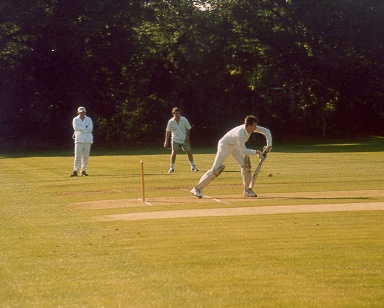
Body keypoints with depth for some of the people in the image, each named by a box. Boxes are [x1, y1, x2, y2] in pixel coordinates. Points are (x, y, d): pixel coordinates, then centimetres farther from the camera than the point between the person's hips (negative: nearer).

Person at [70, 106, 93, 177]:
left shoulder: (88, 119, 12)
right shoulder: (75, 119, 8)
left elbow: (90, 128, -4)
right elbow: (75, 127, -11)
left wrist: (80, 128, -7)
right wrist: (85, 127, -8)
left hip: (88, 139, 2)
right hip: (79, 139, -2)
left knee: (86, 156, 1)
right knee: (78, 156, -11)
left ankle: (83, 171, 8)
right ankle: (75, 171, -15)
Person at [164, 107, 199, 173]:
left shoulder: (184, 120, -8)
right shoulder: (170, 122, -10)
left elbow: (188, 128, 3)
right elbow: (167, 131, -3)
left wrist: (187, 137, -6)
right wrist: (166, 141, -5)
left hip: (184, 139, 2)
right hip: (175, 139, -2)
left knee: (189, 152, 5)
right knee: (174, 153, -14)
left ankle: (193, 166, 21)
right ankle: (171, 168, -8)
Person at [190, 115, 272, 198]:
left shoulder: (252, 128, -16)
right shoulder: (240, 134, -38)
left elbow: (266, 131, -6)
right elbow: (243, 151, -33)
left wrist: (269, 145, -13)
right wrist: (256, 152, -30)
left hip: (234, 146, 8)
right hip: (225, 145, -8)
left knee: (246, 164, -3)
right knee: (216, 169, -11)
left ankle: (247, 190, 7)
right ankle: (197, 188, -6)